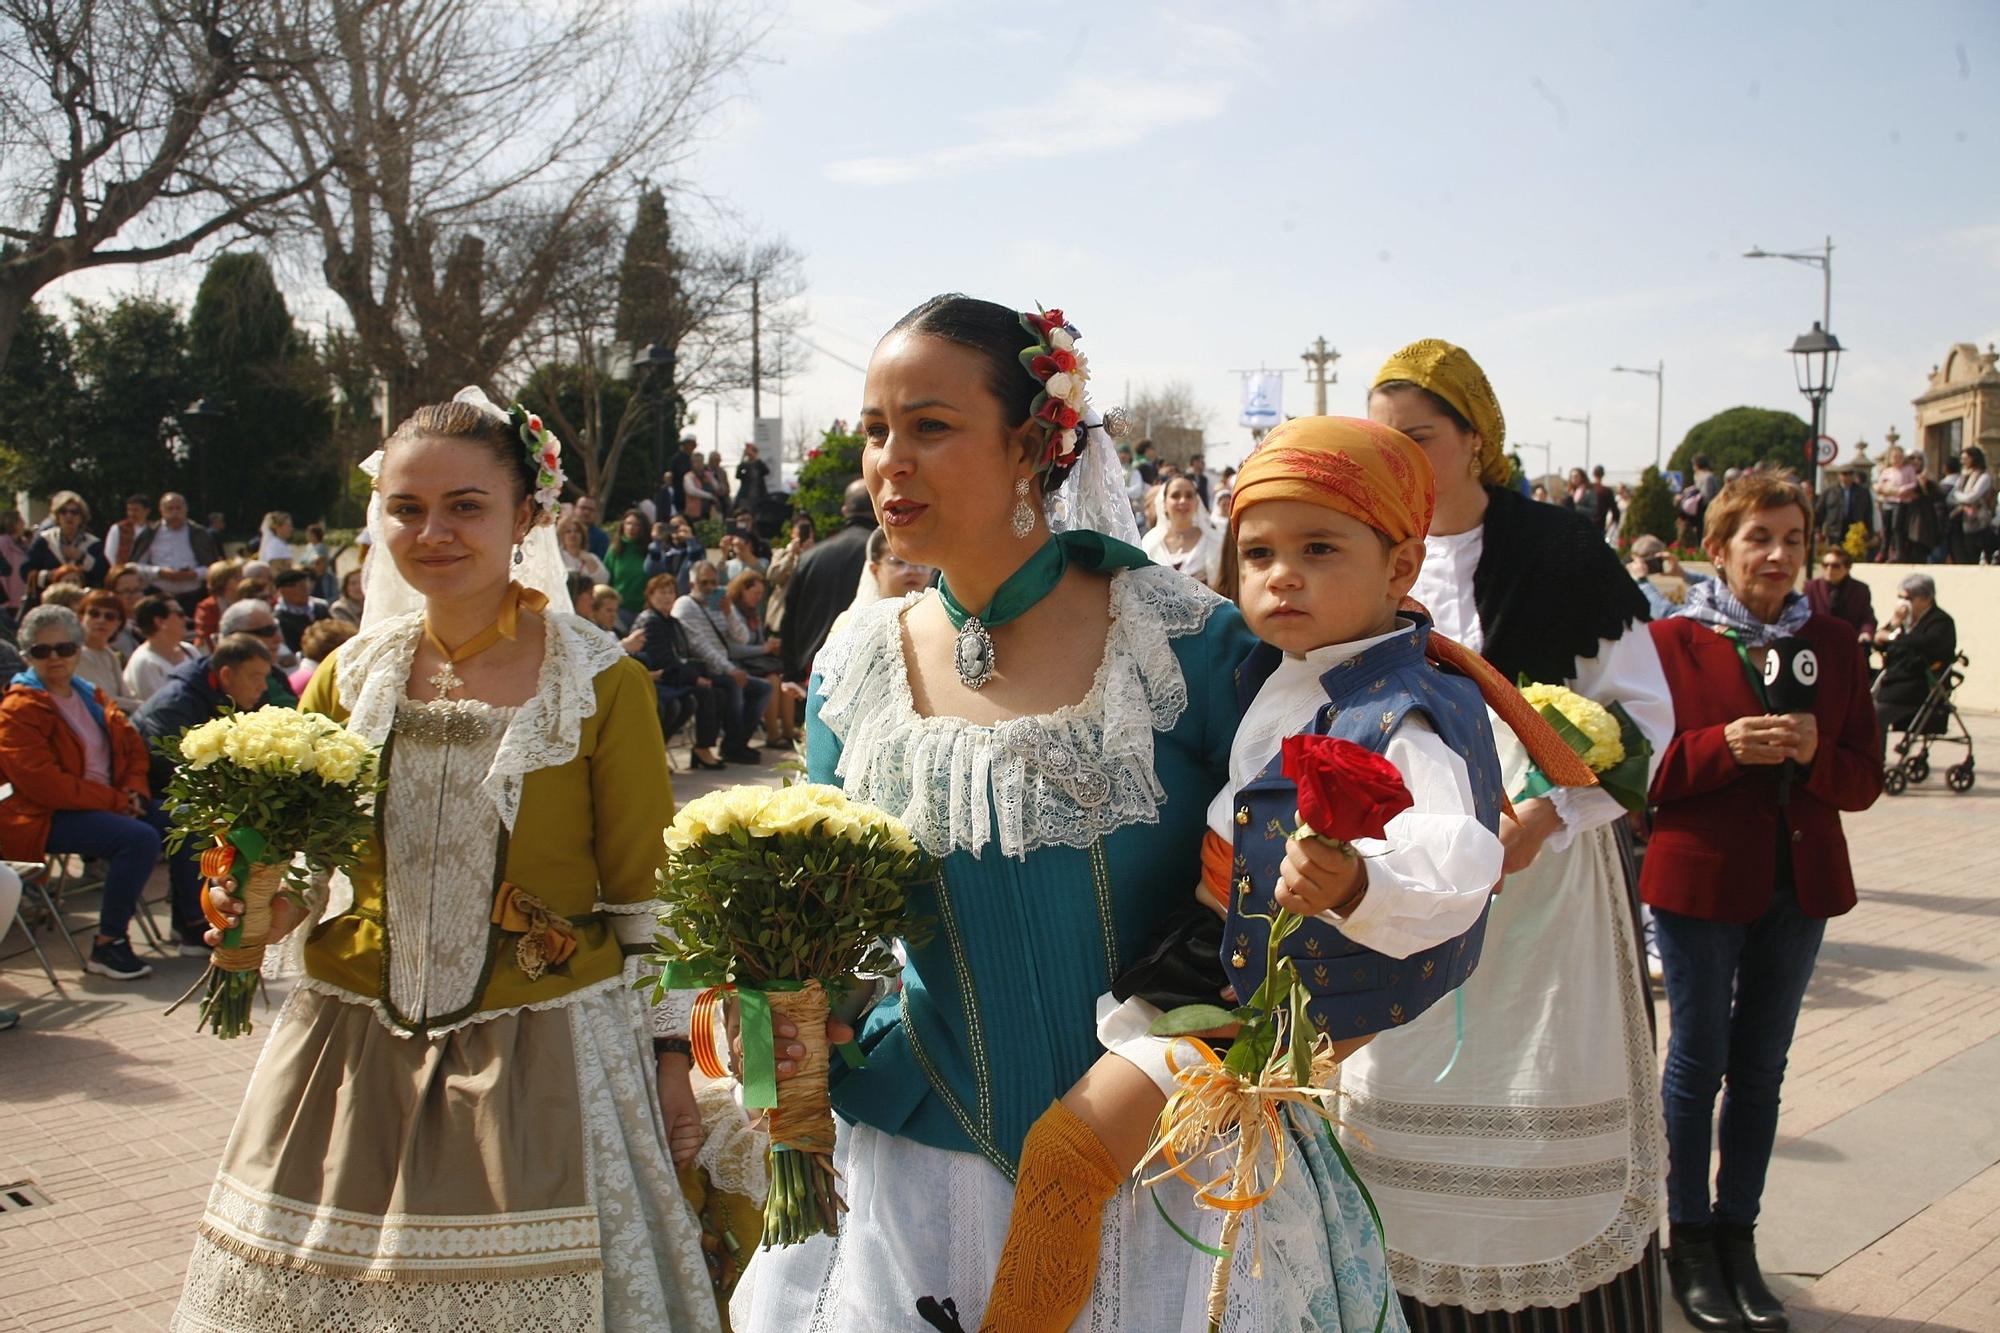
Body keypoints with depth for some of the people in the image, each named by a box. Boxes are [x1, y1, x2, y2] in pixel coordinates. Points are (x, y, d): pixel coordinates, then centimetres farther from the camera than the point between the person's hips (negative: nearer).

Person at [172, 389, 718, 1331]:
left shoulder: (602, 685, -6)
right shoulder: (348, 678, 5)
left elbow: (642, 895, -2)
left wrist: (668, 1051, -5)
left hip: (547, 1062, -3)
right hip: (353, 1052, 4)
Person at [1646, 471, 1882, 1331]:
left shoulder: (1831, 645, 6)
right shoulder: (1672, 640, -5)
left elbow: (1865, 779, 5)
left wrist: (1815, 752, -15)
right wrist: (1724, 747, -22)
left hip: (1799, 884, 4)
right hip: (1700, 879, -4)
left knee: (1761, 1066, 12)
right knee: (1698, 1061, 6)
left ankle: (1738, 1235, 23)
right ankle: (1688, 1241, 18)